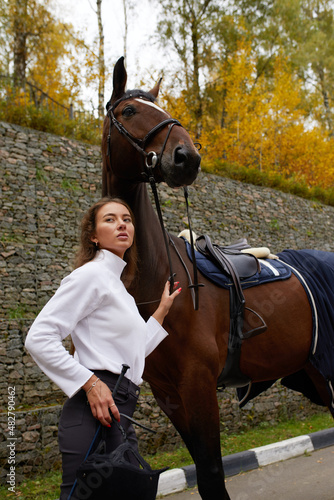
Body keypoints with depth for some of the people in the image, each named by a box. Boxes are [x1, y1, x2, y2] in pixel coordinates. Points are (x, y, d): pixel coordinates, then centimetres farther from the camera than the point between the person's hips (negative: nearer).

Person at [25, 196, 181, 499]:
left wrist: (163, 310, 22)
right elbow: (38, 340, -17)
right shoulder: (91, 275, -9)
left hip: (120, 414, 10)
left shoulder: (117, 285, 19)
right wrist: (90, 383, -20)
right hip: (96, 408, -9)